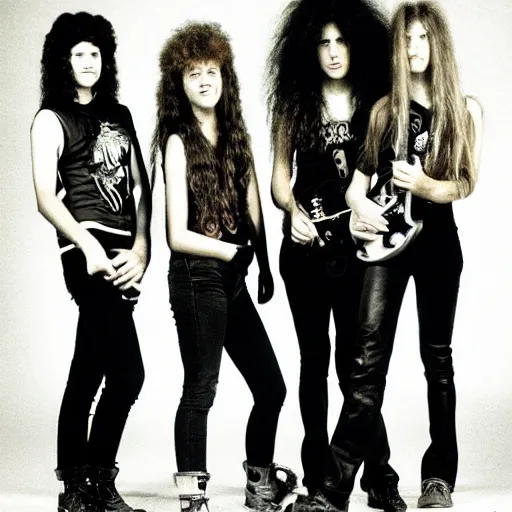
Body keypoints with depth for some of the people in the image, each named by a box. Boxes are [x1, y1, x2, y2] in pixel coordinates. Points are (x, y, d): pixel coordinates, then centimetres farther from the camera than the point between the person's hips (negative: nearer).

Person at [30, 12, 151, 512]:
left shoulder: (119, 115, 19)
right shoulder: (51, 119, 2)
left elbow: (141, 186, 13)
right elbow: (45, 198, -9)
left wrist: (140, 248, 0)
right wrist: (89, 248, -19)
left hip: (125, 249, 6)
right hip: (88, 250, -6)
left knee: (89, 371, 9)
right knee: (127, 373, -13)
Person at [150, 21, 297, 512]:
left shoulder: (234, 135, 10)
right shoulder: (179, 142, -8)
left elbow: (252, 207, 9)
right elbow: (178, 236, -12)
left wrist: (264, 265, 2)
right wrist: (236, 251, -13)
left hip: (233, 278, 7)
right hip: (197, 276, -7)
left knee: (270, 387, 13)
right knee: (200, 388, -3)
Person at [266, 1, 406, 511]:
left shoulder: (377, 104, 4)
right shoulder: (294, 104, 7)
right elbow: (280, 179, 5)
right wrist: (293, 210, -14)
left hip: (357, 245, -1)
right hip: (306, 246, 1)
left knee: (354, 360, -6)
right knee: (314, 359, 7)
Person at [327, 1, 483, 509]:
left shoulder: (465, 109, 4)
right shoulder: (384, 108, 6)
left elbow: (465, 184, -3)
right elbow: (359, 174, 10)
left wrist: (424, 185, -22)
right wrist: (359, 204, -12)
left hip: (437, 239, 0)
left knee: (437, 355, 8)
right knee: (369, 357, -8)